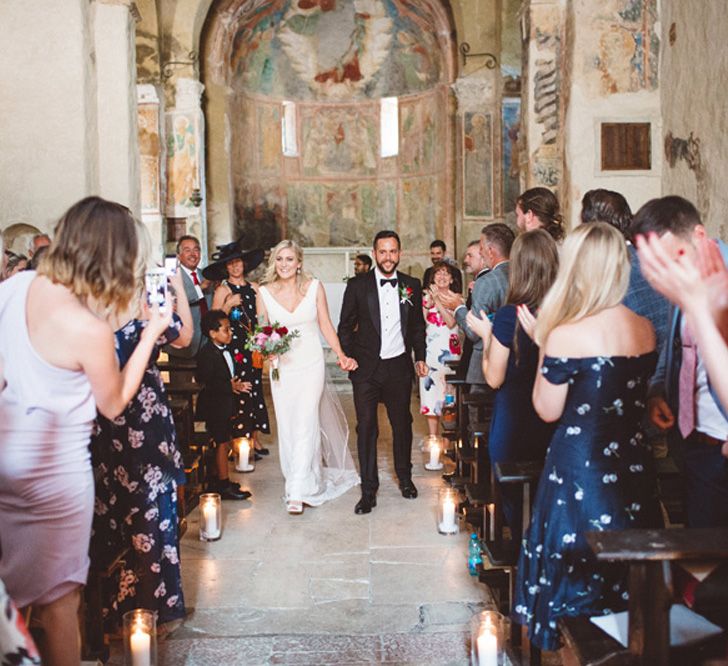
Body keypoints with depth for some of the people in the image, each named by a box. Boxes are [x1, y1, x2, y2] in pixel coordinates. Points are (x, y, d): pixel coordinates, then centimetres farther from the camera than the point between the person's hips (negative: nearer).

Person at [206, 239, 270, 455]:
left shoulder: (253, 288, 11)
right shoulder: (222, 290, -2)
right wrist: (229, 305, -20)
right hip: (233, 347, -5)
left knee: (255, 390, 7)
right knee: (238, 392, -6)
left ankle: (254, 437, 15)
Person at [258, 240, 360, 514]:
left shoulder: (314, 286, -2)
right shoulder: (264, 292, 0)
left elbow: (325, 325, 3)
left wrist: (341, 355, -5)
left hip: (311, 365, -2)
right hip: (281, 367, 2)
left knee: (305, 424, -8)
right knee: (287, 427, 6)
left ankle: (298, 491, -5)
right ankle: (297, 480, 22)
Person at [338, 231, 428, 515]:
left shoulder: (412, 285, 5)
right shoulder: (357, 286, -2)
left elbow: (417, 326, 14)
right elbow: (345, 326, 3)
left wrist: (420, 357, 8)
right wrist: (347, 357, -4)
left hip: (399, 366, 2)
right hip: (366, 368, -2)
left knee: (402, 424, 13)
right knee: (366, 428, -1)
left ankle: (405, 477, 34)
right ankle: (368, 490, 8)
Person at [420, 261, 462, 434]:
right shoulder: (426, 298, 10)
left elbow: (451, 323, -11)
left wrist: (437, 301, -13)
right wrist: (429, 303, -10)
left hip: (450, 351, -1)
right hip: (431, 350, 2)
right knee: (430, 395, 0)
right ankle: (432, 438, 6)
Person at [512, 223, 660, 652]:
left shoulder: (565, 336, -21)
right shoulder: (645, 330, -2)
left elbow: (548, 410, -13)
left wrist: (543, 345, -5)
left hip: (580, 467, -6)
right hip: (633, 465, 6)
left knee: (574, 561, 12)